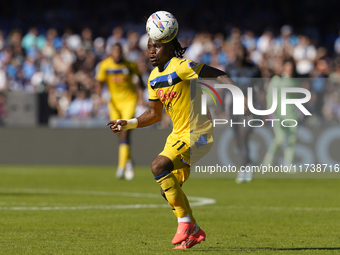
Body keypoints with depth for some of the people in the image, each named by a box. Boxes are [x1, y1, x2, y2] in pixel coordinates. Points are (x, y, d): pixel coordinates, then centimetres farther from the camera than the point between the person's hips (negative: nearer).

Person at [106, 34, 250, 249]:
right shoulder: (154, 78, 9)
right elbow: (154, 114, 19)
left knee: (159, 166, -25)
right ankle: (194, 232, 28)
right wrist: (128, 124, 7)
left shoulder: (181, 67, -16)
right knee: (168, 189, 9)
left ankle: (185, 222, -15)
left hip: (197, 134, -9)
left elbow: (218, 75, -18)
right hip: (178, 135, 9)